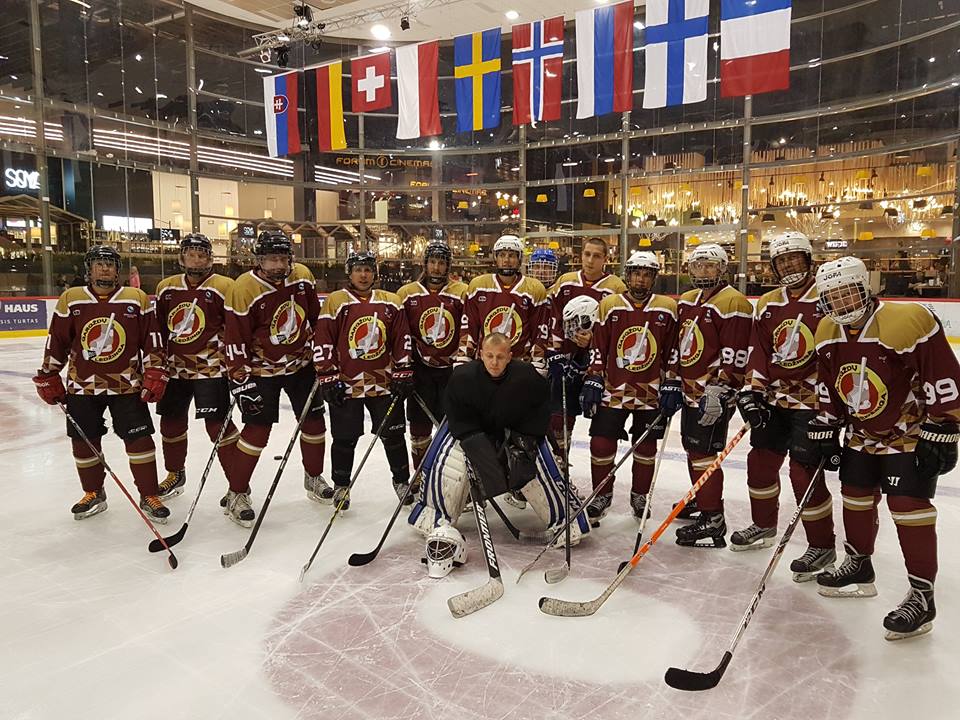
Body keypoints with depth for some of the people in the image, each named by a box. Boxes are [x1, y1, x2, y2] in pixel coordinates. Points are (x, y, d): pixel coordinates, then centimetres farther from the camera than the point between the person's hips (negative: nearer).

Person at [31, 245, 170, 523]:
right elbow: (56, 343, 6)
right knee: (84, 443, 10)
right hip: (82, 386, 2)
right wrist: (49, 379, 8)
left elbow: (152, 341, -1)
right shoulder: (70, 299, 1)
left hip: (126, 385, -2)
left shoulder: (137, 299, -2)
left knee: (139, 439, -3)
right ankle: (93, 494, 30)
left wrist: (154, 375, -6)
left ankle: (149, 497, 10)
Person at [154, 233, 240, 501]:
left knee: (218, 424, -9)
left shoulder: (224, 287, -8)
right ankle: (175, 474, 39)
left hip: (211, 367, -6)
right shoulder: (166, 287, 8)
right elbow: (159, 329, 16)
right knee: (171, 423, 16)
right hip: (174, 367, 6)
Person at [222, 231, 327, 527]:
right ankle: (236, 494, 9)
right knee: (257, 430, -7)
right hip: (262, 369, -5)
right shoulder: (243, 290, -22)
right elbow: (235, 340, -18)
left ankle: (314, 478, 31)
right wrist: (241, 381, -18)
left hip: (301, 362, 5)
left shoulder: (303, 276, -7)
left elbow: (316, 316, 7)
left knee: (314, 421, 10)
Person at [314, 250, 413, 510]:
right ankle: (341, 486, 26)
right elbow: (322, 343, -5)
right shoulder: (335, 302, -3)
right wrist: (329, 379, -8)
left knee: (393, 435, 9)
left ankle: (401, 480, 27)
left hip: (385, 383, 2)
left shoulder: (391, 302, 4)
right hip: (346, 384, -2)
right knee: (344, 439, 8)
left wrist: (403, 375, 3)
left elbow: (402, 340, 7)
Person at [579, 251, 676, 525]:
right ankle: (601, 495, 19)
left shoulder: (667, 309, 0)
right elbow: (597, 348, 2)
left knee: (646, 447, 11)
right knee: (601, 444, 0)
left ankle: (640, 496, 31)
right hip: (612, 389, 0)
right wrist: (592, 381, -2)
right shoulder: (609, 305, 0)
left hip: (650, 392, 1)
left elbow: (673, 352, 4)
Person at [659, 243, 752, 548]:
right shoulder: (686, 302, 14)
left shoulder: (732, 303, -13)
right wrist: (672, 381, 15)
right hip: (689, 391, 9)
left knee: (704, 453, -9)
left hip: (714, 394, -9)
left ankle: (712, 521, -2)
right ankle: (701, 500, 36)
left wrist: (717, 392, -23)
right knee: (693, 448, 19)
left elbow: (734, 357, -19)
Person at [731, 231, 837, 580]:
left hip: (811, 401, -6)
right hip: (773, 399, 7)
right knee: (760, 461, 13)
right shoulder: (767, 304, 10)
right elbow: (758, 351, 9)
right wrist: (751, 390, 0)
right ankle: (763, 525, 35)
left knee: (805, 472, -8)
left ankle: (822, 546, 10)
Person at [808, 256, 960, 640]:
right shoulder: (829, 334, -4)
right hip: (862, 432, 7)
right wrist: (826, 427, 6)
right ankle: (859, 566, 33)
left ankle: (922, 595, 1)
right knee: (855, 495, 14)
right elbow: (828, 386, 7)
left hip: (910, 431, -7)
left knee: (908, 504, -10)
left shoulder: (907, 322, -25)